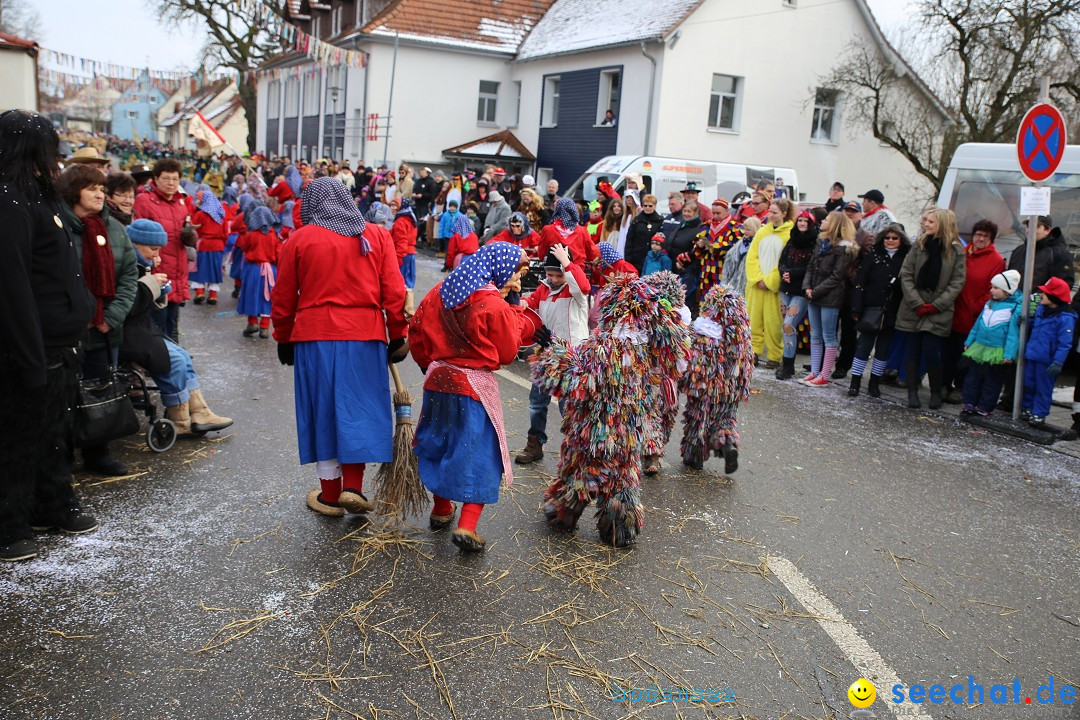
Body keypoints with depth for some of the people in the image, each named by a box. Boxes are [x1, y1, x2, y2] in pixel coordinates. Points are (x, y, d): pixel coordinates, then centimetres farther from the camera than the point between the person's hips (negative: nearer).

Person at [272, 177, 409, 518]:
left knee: (322, 410, 11)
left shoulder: (299, 239, 1)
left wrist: (284, 340, 16)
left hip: (315, 337, 0)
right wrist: (397, 337, 7)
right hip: (366, 337, 1)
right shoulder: (377, 236, 4)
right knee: (359, 410, 12)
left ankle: (330, 495, 20)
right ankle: (353, 487, 3)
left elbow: (284, 298, 5)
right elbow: (394, 293, 0)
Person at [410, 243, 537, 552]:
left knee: (441, 445, 22)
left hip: (437, 380, 6)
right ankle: (467, 526, -3)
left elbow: (417, 330, 9)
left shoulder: (442, 291, 2)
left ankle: (441, 510, 35)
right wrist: (520, 319, 5)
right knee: (479, 453, 4)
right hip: (474, 387, -6)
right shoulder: (495, 306, -17)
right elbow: (507, 353, -8)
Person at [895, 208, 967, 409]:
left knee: (931, 352, -5)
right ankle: (912, 391, 14)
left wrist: (937, 305, -13)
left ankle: (936, 392, 13)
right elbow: (906, 275, 0)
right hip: (913, 309, 3)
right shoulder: (919, 245, 4)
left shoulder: (956, 251, -1)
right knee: (913, 351, 6)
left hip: (938, 313, -3)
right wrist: (917, 303, -9)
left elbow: (957, 283, -4)